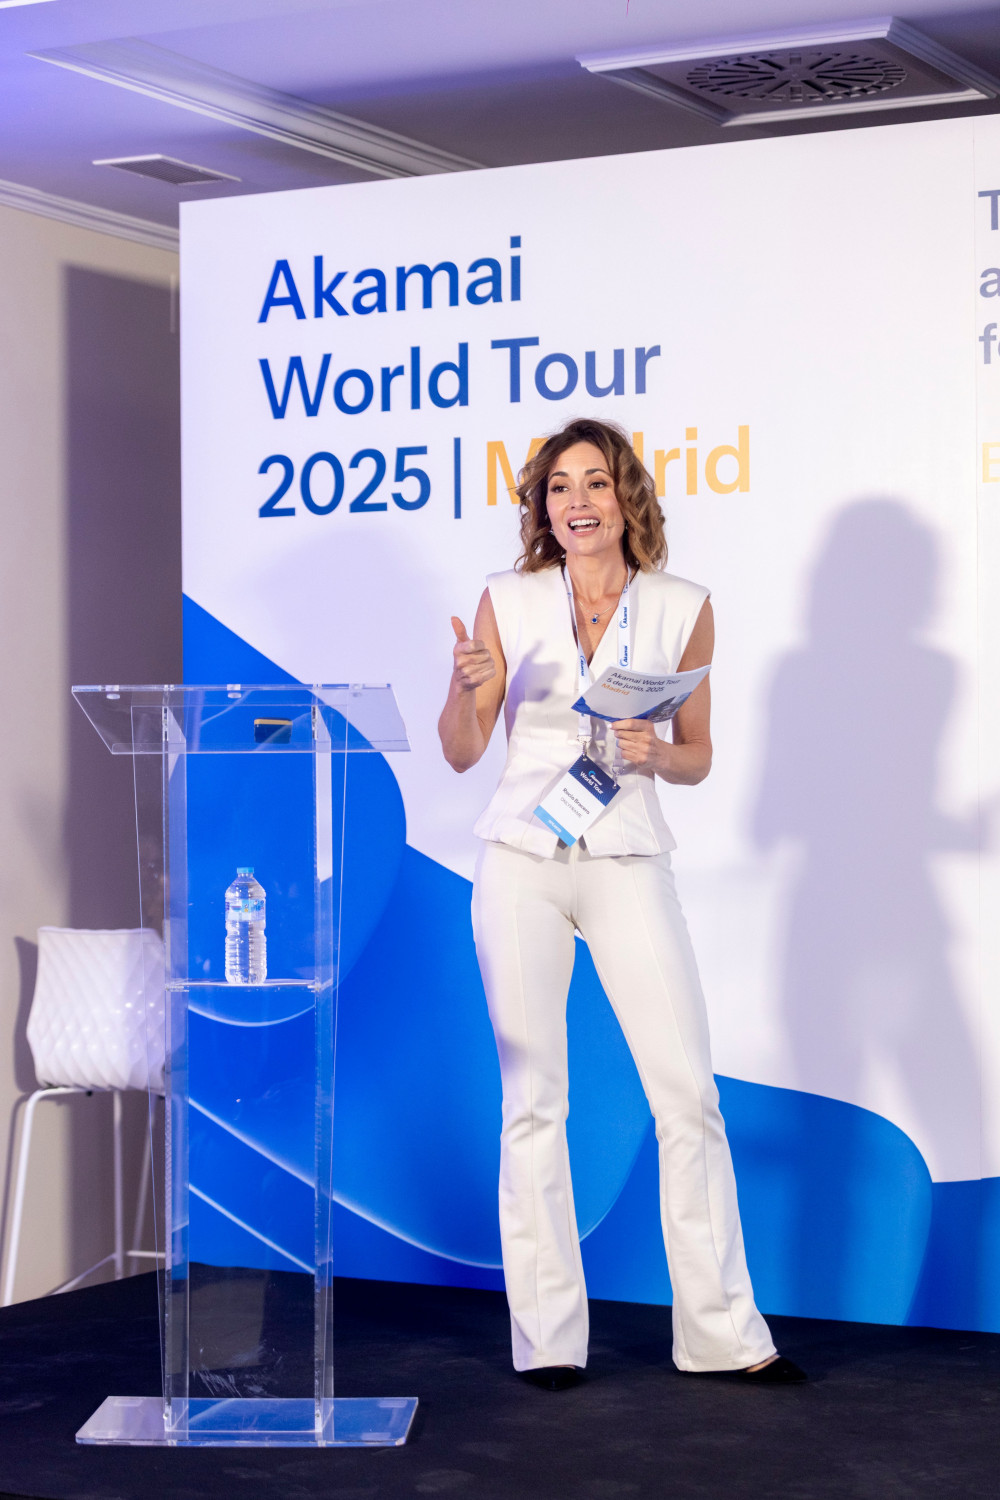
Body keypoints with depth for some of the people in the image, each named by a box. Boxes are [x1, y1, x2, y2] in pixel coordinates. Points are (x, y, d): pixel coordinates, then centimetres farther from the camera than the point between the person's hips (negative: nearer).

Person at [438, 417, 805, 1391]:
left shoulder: (682, 608, 3)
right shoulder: (509, 601, 3)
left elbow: (697, 757, 9)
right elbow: (461, 753, 4)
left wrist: (654, 754, -13)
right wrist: (467, 686, -15)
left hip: (628, 860, 0)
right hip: (522, 860, 0)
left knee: (688, 1092, -3)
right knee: (533, 1098, 1)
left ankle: (722, 1333, 7)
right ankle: (547, 1336, 9)